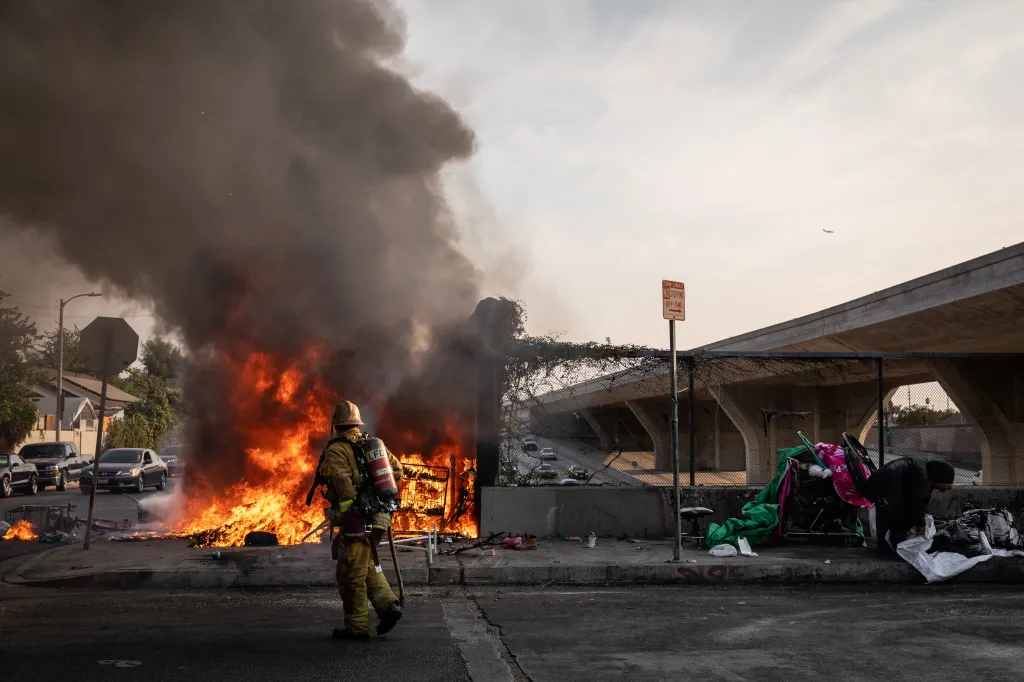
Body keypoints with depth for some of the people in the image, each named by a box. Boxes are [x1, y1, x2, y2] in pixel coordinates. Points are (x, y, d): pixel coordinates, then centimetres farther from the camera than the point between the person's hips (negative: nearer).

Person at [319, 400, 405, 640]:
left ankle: (357, 626, 10)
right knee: (367, 566, 22)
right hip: (378, 516, 8)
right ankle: (388, 605, 9)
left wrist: (350, 510, -23)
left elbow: (343, 481, -21)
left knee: (351, 573, 3)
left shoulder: (336, 450, -7)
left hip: (358, 519, -8)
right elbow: (397, 468, 15)